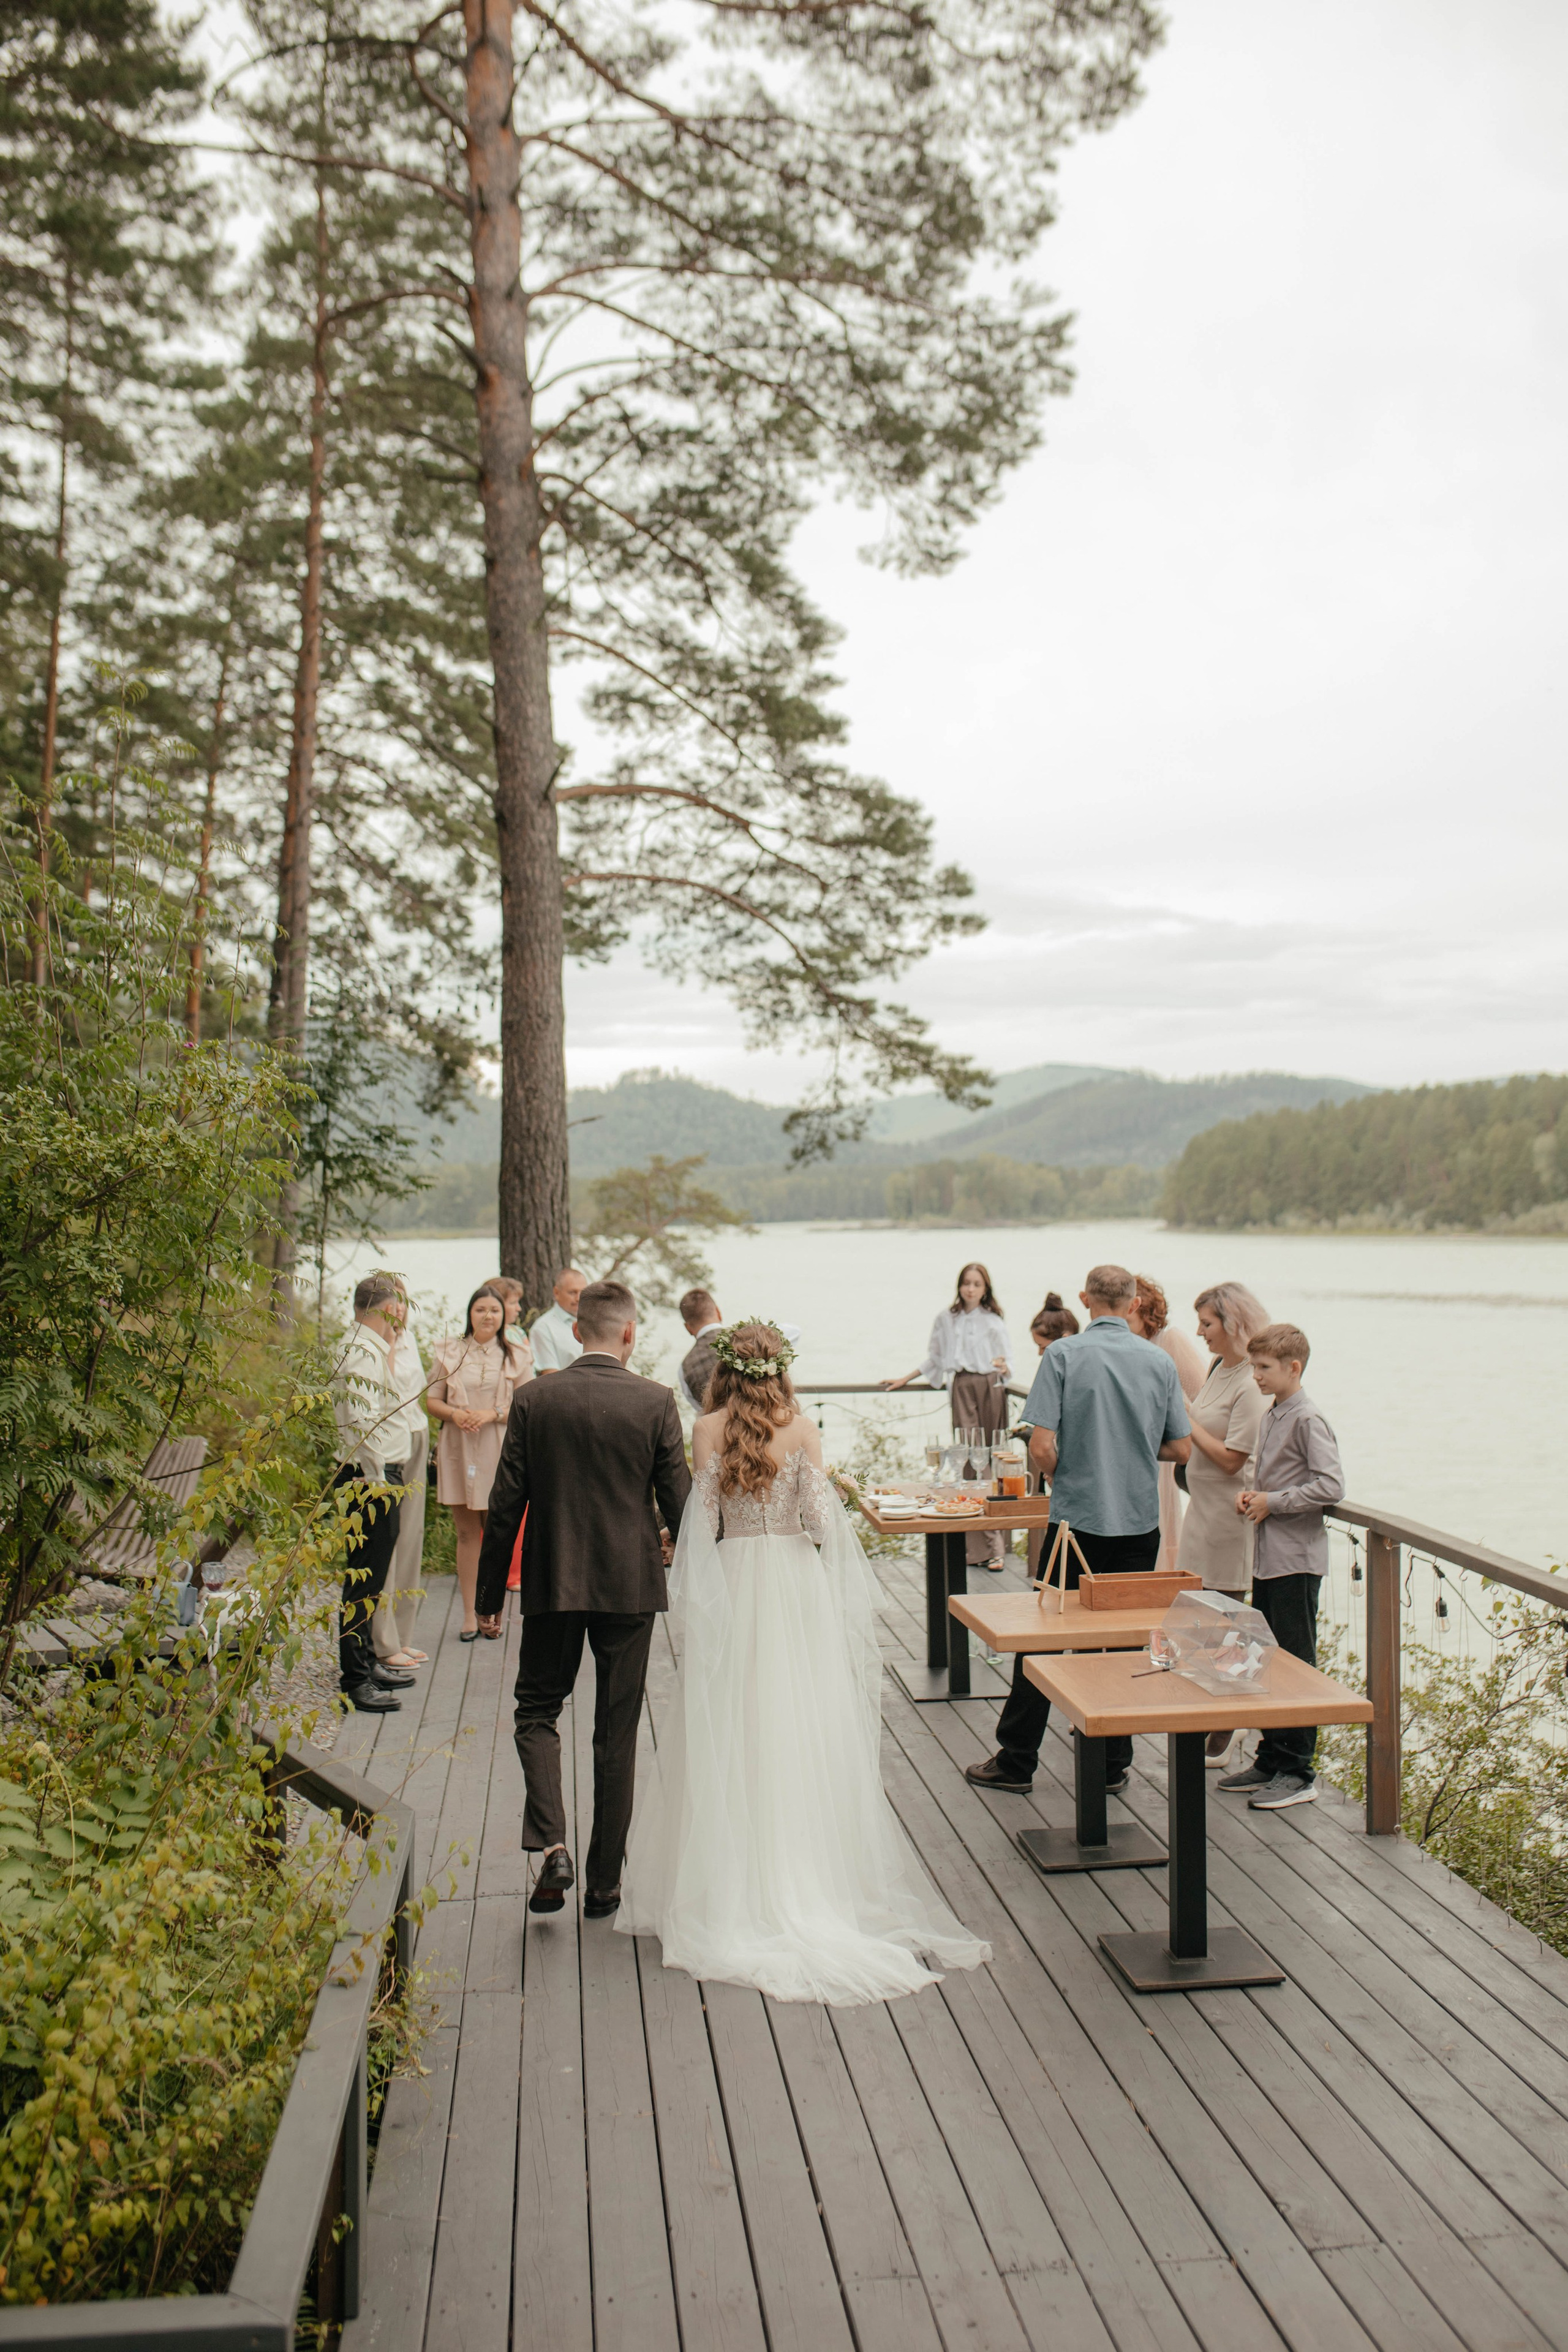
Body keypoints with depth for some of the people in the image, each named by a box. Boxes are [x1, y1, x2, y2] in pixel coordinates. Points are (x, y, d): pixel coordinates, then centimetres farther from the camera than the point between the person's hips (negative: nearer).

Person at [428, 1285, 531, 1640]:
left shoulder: (515, 1357, 4)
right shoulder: (448, 1352, 7)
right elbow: (432, 1399, 9)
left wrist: (494, 1414, -13)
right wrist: (454, 1413, -11)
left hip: (499, 1451, -1)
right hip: (458, 1450, 1)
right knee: (467, 1532, 3)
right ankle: (469, 1613, 9)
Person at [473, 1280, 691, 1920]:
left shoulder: (534, 1400, -5)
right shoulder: (655, 1403, -8)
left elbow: (506, 1505, -3)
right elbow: (680, 1505, -5)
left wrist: (489, 1593, 6)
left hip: (551, 1585, 0)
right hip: (630, 1586, 0)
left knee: (537, 1711, 17)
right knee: (617, 1734, 10)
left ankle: (550, 1847, -3)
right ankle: (604, 1884, 18)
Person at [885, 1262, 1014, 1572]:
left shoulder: (993, 1322, 6)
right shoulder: (946, 1319, 15)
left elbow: (1008, 1364, 0)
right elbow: (934, 1359, 26)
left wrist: (1004, 1367, -22)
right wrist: (904, 1380, 29)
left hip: (989, 1387, -2)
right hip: (961, 1388, 2)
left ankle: (990, 1545, 3)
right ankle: (989, 1546, -10)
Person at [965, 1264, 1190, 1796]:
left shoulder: (1063, 1354, -9)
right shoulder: (1159, 1361, 1)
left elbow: (1042, 1446, -14)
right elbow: (1181, 1449, 5)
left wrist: (1058, 1481, 7)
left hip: (1077, 1518, -3)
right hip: (1140, 1521, 3)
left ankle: (1016, 1761, 13)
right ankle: (1113, 1765, 17)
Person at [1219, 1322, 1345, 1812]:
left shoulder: (1308, 1420, -14)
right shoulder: (1270, 1418, 13)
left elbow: (1331, 1486, -21)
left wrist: (1272, 1502, -16)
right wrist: (1251, 1495, 5)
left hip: (1297, 1560, -9)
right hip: (1267, 1557, 9)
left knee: (1297, 1663, -2)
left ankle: (1299, 1773, 6)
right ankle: (1271, 1759, 25)